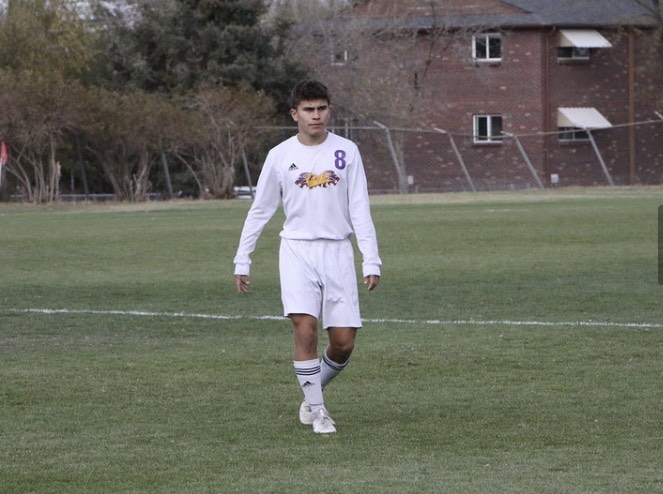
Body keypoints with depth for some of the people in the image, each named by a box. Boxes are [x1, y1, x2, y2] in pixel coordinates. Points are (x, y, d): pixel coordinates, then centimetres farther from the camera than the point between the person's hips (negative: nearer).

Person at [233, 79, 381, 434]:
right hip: (297, 249, -1)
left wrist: (371, 261, -4)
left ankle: (314, 391, 24)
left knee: (344, 342, -2)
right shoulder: (280, 156, 3)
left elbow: (359, 209, 4)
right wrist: (242, 261, 9)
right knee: (305, 329, -17)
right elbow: (260, 211, 11)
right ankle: (316, 409, -5)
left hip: (338, 251, 1)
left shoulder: (346, 151, 4)